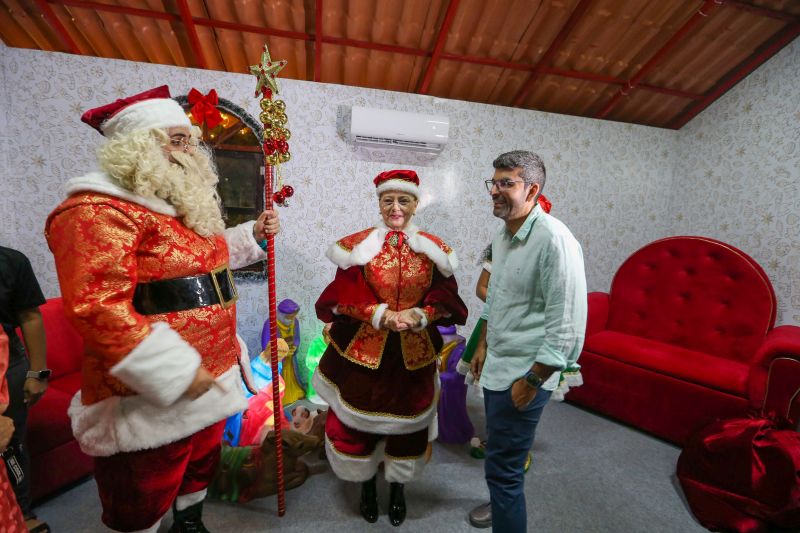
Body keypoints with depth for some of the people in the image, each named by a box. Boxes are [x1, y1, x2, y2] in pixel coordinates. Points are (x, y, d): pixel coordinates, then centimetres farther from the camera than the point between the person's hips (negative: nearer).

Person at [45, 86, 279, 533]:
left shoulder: (188, 206, 12)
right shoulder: (98, 211, -19)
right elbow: (97, 309, -26)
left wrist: (254, 234, 11)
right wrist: (177, 371, -26)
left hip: (210, 377, 9)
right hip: (152, 393, -9)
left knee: (202, 463, 28)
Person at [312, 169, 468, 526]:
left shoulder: (433, 249, -1)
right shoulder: (358, 244, -5)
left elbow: (445, 298, -1)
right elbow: (344, 296, -9)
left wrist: (421, 315, -20)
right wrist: (380, 315, -22)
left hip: (414, 352, 2)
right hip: (362, 349, -1)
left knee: (406, 420, 16)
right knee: (359, 419, 13)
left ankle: (398, 490, 43)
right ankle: (366, 487, 42)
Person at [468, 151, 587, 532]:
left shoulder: (554, 240, -22)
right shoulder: (502, 235, 5)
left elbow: (567, 325, -23)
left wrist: (532, 379, -18)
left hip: (523, 373, -8)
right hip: (496, 365, 8)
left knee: (502, 467, 3)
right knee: (500, 453, 27)